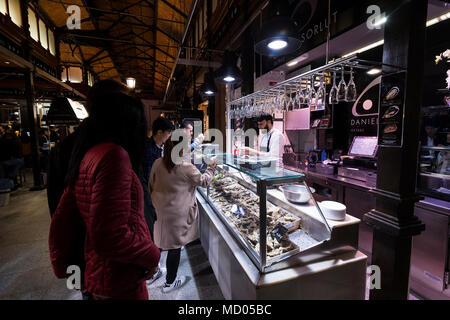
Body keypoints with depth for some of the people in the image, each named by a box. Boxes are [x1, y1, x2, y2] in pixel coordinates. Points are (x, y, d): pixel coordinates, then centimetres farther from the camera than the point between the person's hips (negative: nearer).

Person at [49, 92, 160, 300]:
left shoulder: (87, 156, 4)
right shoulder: (114, 154, -25)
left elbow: (61, 221, 10)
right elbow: (109, 236, -30)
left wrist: (60, 265, 21)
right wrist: (152, 256, -14)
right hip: (120, 283, -8)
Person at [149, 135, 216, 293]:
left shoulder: (157, 164, -4)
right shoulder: (186, 167, -19)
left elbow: (151, 185, 7)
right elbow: (203, 181, -6)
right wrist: (211, 168, 10)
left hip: (159, 210, 6)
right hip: (176, 214, -6)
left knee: (159, 241, 27)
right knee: (175, 246, 10)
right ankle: (170, 282, 27)